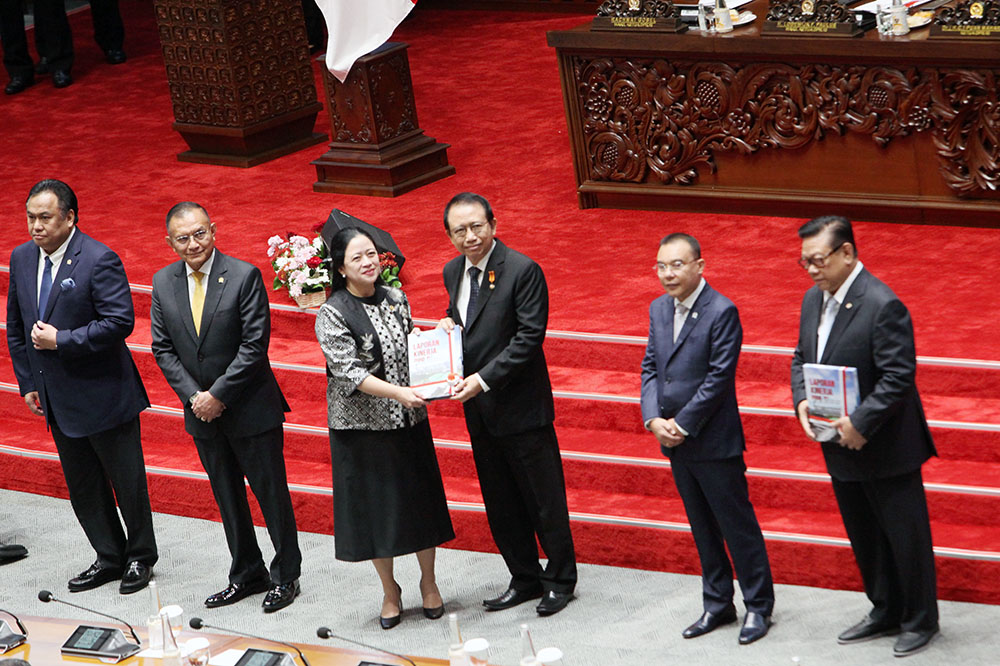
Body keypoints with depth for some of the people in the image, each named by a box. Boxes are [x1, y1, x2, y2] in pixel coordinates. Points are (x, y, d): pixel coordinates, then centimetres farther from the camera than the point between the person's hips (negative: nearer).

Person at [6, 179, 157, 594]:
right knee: (82, 485, 14)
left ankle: (140, 557, 22)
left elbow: (120, 322, -22)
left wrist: (62, 340, -23)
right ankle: (109, 558, 27)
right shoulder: (21, 258, 4)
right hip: (57, 398, 7)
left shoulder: (99, 260, -16)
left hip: (103, 392, -7)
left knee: (126, 480, 6)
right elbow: (15, 326, 13)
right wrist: (27, 382, 9)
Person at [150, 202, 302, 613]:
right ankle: (247, 575, 27)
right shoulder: (163, 283, 1)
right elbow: (163, 348, 4)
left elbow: (255, 344, -15)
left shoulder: (244, 276, -13)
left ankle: (286, 576, 16)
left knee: (271, 493, 3)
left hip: (251, 408, -5)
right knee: (227, 497, 14)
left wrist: (218, 395, -16)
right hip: (201, 410, 5)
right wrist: (194, 396, -8)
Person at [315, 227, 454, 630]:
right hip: (363, 426, -4)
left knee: (420, 499, 9)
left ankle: (428, 582, 26)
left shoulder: (395, 299, 4)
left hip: (409, 420, 4)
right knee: (373, 505, 6)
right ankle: (390, 592, 22)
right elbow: (349, 372, -20)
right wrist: (397, 393, -31)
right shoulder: (332, 316, -12)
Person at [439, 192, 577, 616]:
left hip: (521, 406, -7)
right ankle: (524, 579, 27)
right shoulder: (453, 272, 8)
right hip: (478, 407, 7)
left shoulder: (522, 271, -15)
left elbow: (529, 337, -19)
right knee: (501, 504, 14)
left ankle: (559, 581, 17)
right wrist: (449, 325, 0)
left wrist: (484, 379, -24)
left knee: (544, 499, 3)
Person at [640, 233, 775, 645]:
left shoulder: (721, 312, -15)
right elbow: (650, 368, 9)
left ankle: (758, 607, 13)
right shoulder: (659, 309, 8)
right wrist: (654, 419, -6)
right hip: (675, 442, 7)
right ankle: (717, 605, 27)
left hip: (714, 442, -7)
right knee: (702, 528, 16)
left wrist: (682, 425, -16)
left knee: (737, 525, 2)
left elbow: (719, 378, -18)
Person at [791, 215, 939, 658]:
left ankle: (920, 621, 19)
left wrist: (859, 423, -26)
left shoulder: (883, 306, -23)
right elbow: (801, 358, 13)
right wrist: (801, 401, -6)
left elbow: (899, 377, -24)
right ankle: (885, 614, 35)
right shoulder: (813, 299, 3)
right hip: (842, 448, 8)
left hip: (885, 448, -8)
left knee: (905, 536, 5)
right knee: (864, 537, 20)